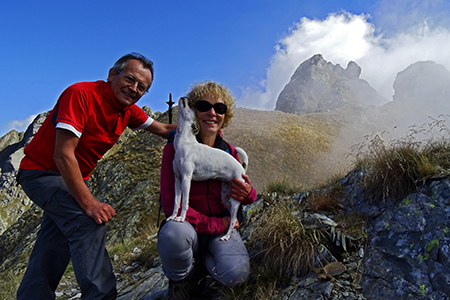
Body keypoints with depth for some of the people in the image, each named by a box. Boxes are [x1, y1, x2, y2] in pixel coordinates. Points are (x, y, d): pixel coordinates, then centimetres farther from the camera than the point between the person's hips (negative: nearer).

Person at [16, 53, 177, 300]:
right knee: (89, 222, -26)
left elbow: (163, 129, 9)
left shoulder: (128, 111, -3)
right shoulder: (81, 94, -26)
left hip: (73, 178, 8)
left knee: (55, 247, 12)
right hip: (41, 171, -8)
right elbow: (63, 155, -31)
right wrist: (88, 203, -34)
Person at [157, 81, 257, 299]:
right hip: (188, 226, -2)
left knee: (236, 275, -26)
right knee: (175, 232, -38)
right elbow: (170, 203, -15)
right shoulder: (175, 149, -9)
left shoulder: (230, 153, 0)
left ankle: (202, 260, 11)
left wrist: (247, 194, -19)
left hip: (222, 228, 3)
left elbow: (245, 195, 8)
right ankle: (181, 279, -2)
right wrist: (214, 224, -19)